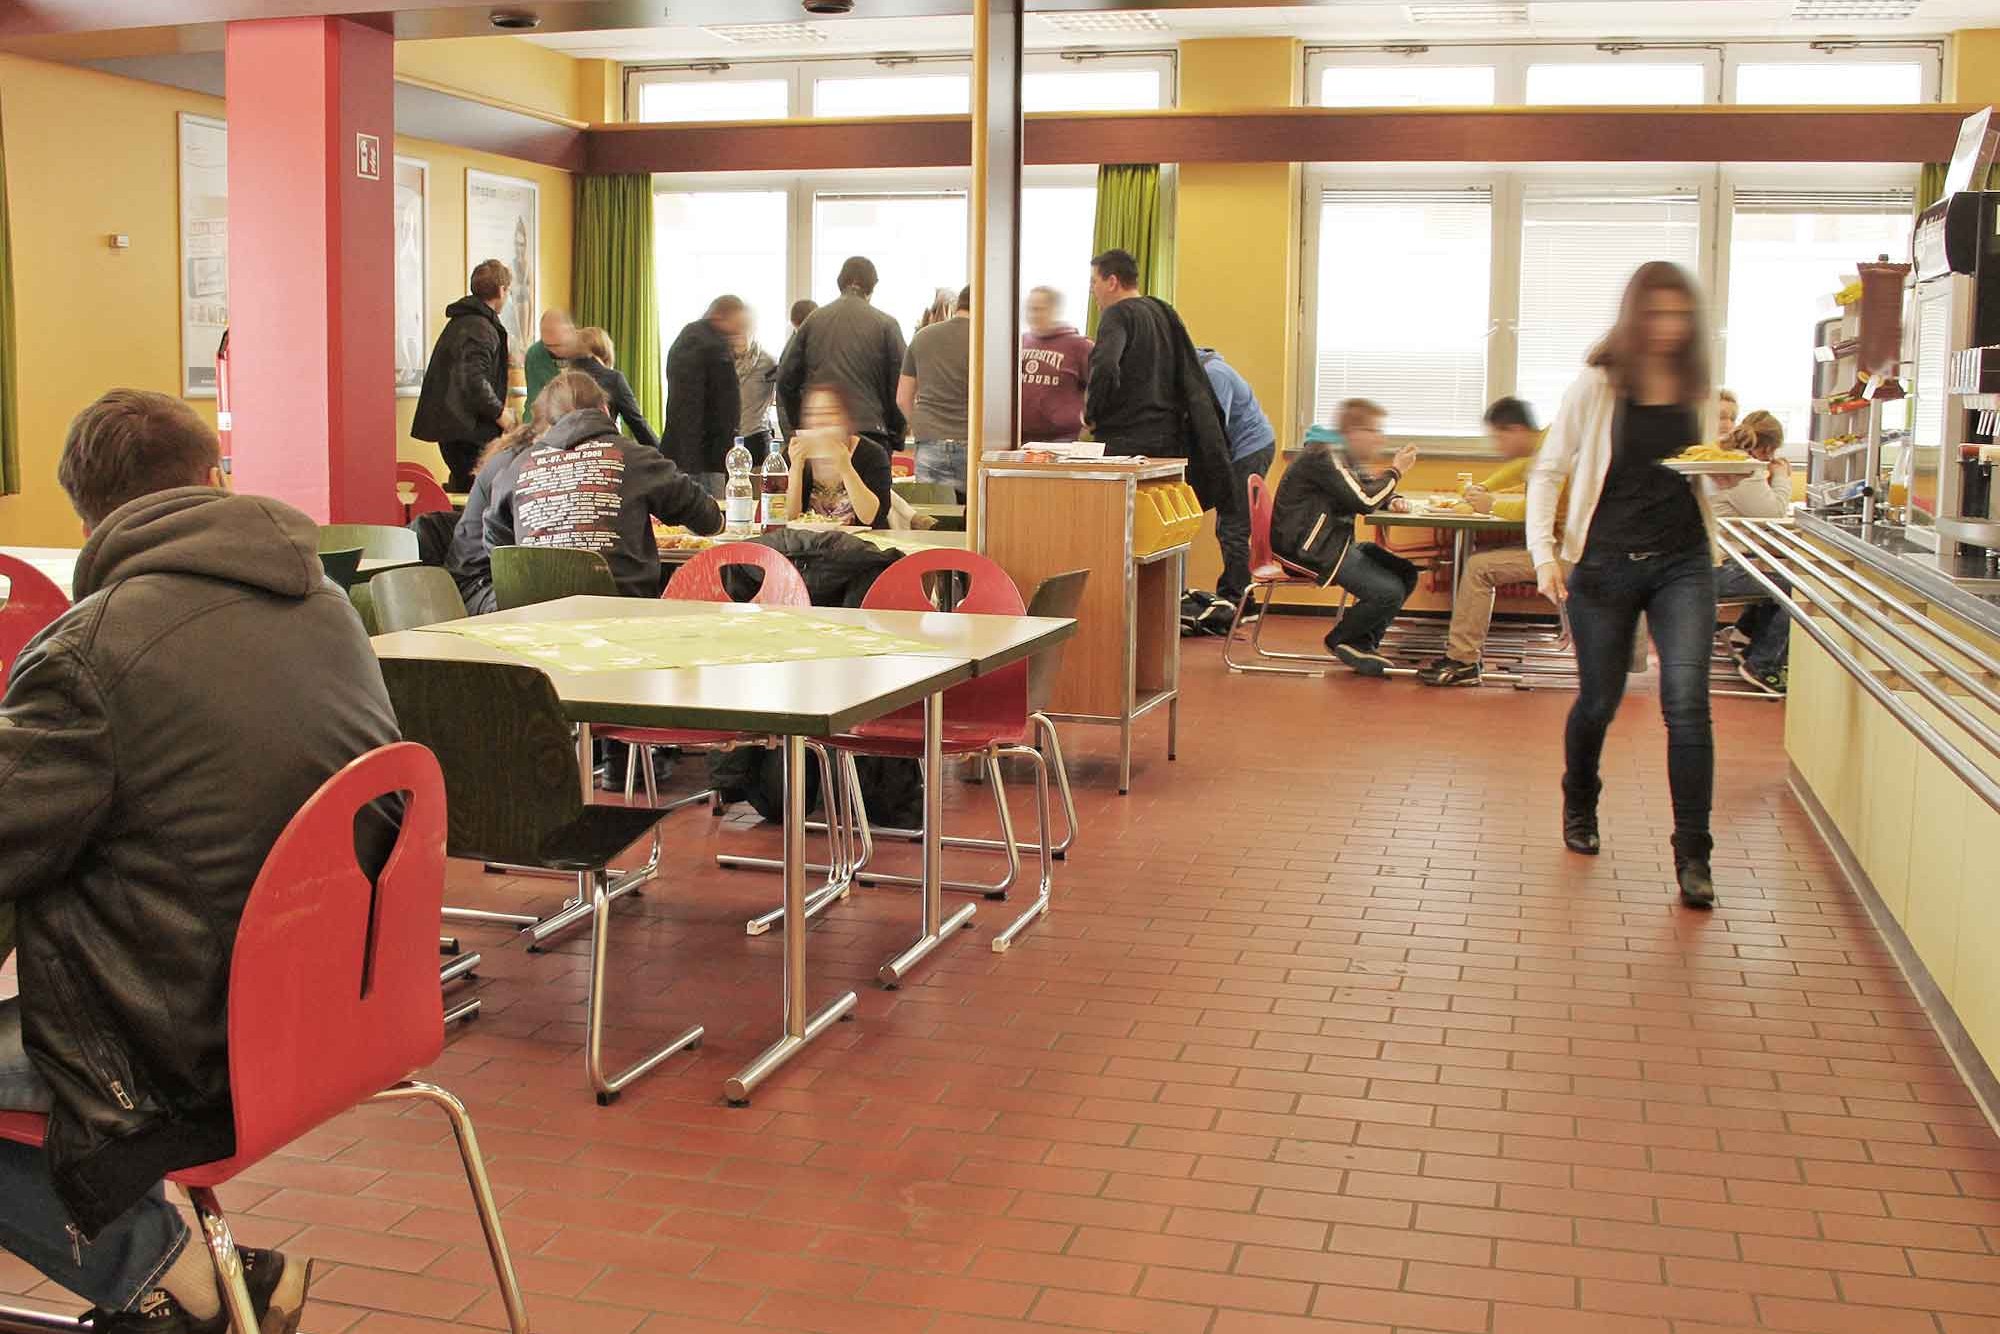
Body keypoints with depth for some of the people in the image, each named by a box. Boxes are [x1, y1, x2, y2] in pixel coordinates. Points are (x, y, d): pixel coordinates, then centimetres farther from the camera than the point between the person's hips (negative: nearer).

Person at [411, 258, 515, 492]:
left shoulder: (461, 320, 19)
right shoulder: (480, 329, -14)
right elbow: (473, 380, -24)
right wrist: (499, 413, -13)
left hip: (451, 424, 11)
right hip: (468, 429, -11)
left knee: (462, 486, 14)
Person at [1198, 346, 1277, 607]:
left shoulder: (1213, 374, -20)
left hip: (1251, 448, -10)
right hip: (1238, 450, 10)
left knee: (1233, 531, -10)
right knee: (1227, 529, 11)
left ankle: (1236, 601, -6)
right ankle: (1227, 597, 16)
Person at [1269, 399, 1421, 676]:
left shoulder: (1348, 458, 16)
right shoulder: (1324, 456, -17)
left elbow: (1372, 490, 27)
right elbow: (1365, 501, -22)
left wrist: (1393, 500, 3)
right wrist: (1396, 470, -8)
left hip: (1335, 542, 11)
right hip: (1311, 548, -11)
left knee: (1406, 573, 4)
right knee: (1389, 592, -19)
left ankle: (1363, 642, 10)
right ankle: (1340, 640, 4)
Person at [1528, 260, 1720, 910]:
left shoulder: (1700, 391, 4)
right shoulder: (1597, 385, -3)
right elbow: (1548, 472, 0)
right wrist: (1545, 551, -12)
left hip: (1682, 562, 1)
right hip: (1605, 563, -1)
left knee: (1687, 699, -12)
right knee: (1599, 699, 11)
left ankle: (1692, 854, -5)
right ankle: (1579, 807, 41)